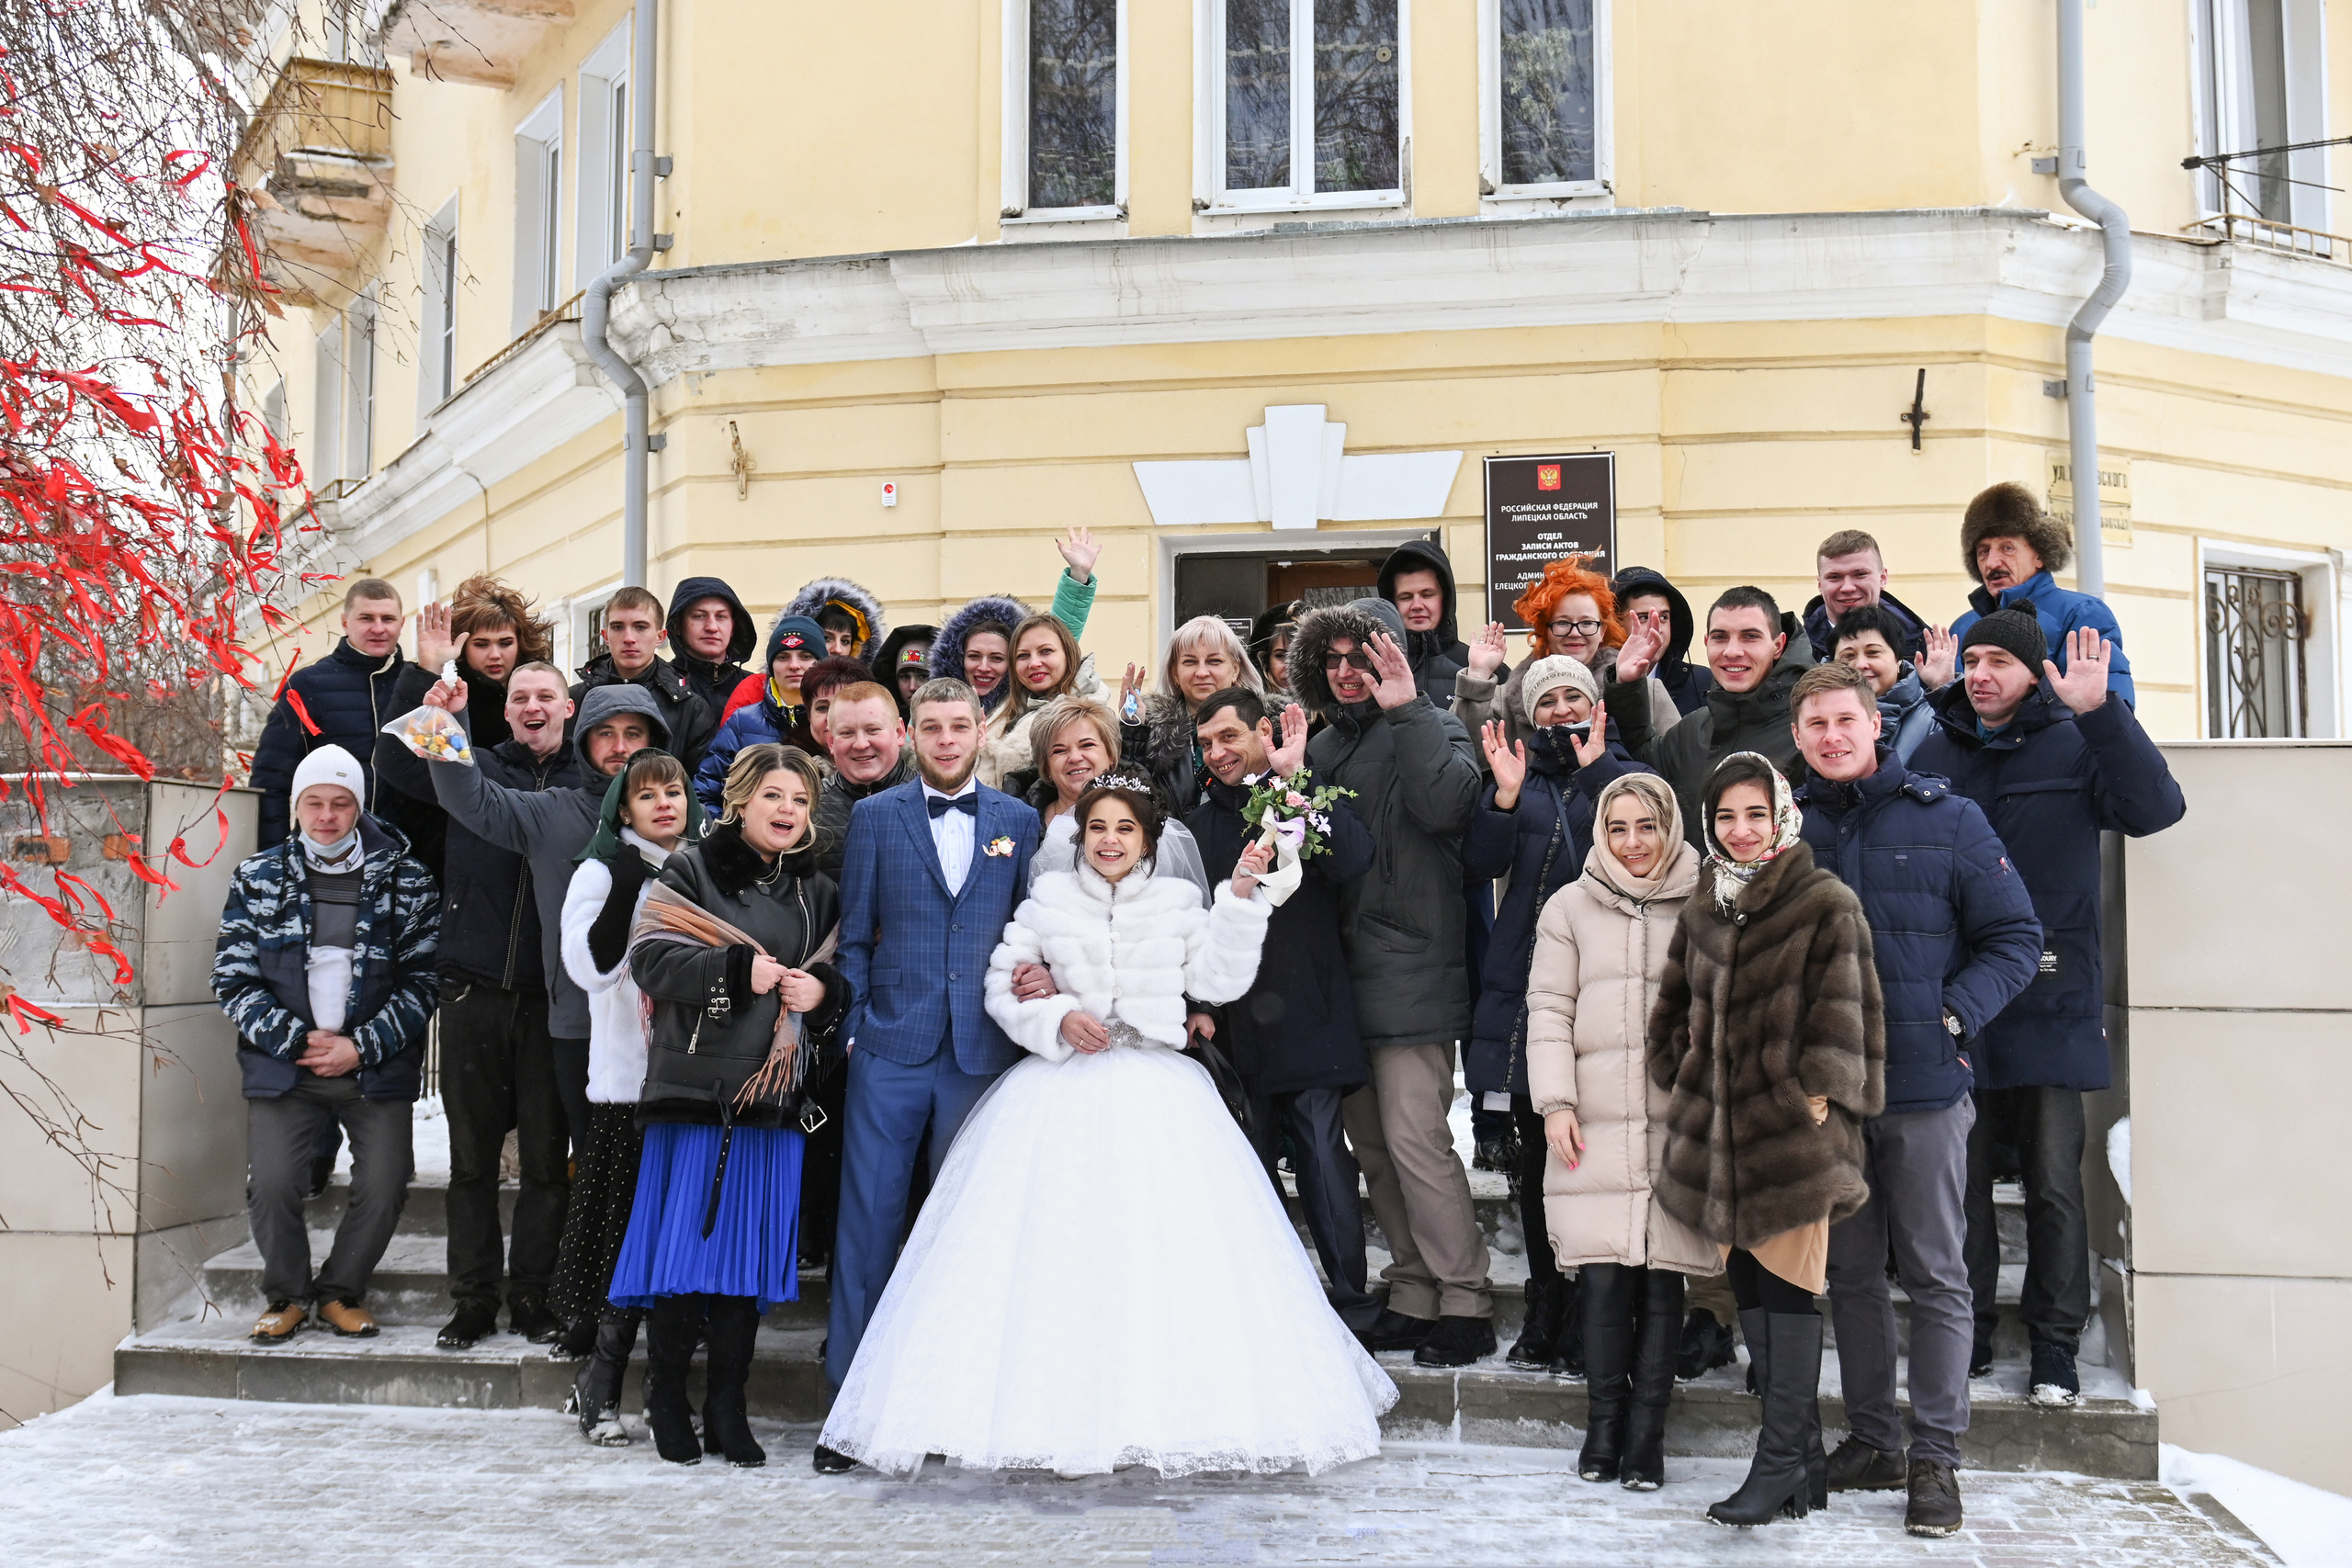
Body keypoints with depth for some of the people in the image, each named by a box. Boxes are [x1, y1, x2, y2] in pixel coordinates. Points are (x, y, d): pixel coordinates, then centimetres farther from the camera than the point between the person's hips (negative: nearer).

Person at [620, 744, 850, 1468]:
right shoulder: (692, 871, 2)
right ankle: (667, 1400, 12)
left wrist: (824, 992, -6)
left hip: (774, 1098, 4)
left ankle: (727, 1407, 14)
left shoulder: (819, 892, 15)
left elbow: (842, 980, 17)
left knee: (753, 1247, 5)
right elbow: (651, 958, -9)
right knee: (685, 1239, -3)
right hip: (695, 1089, -4)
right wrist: (738, 970, -19)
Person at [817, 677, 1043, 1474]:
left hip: (982, 1050, 1)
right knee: (867, 1217, -1)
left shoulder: (1017, 820, 9)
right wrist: (853, 1026, -1)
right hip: (891, 1049, -1)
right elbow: (854, 936, 6)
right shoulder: (874, 816, 6)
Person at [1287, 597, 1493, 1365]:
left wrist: (1405, 709, -21)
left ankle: (1465, 1304, 0)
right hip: (1343, 975, 7)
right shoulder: (1324, 746, 17)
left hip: (1411, 970, -7)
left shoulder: (1428, 728, -3)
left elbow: (1446, 805, -23)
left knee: (1414, 1138, -10)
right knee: (1372, 1143, 10)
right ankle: (1412, 1294, 21)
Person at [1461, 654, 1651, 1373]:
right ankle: (1545, 1309, 17)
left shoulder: (1626, 775, 8)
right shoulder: (1521, 777, 15)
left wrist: (1597, 771, -17)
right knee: (1537, 1152, 7)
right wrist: (1505, 797, -12)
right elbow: (1481, 862, 2)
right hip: (1525, 987, 3)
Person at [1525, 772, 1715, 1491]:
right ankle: (1604, 1425, 14)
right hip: (1594, 1126, 1)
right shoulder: (1570, 907, 10)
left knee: (1662, 1282, 1)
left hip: (1680, 1126, 0)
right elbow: (1549, 1008, 8)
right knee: (1603, 1280, -3)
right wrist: (1555, 1102, -1)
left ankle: (1646, 1433, 13)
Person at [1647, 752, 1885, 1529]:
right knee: (1748, 1285, 8)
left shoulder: (1826, 906, -5)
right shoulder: (1702, 910, 13)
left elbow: (1842, 1019, -8)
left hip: (1790, 1124, -6)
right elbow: (1677, 1012, 21)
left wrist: (1812, 1098, -13)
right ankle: (1806, 1460, 18)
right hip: (1718, 1124, 6)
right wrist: (1681, 1084, 12)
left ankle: (1781, 1461, 3)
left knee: (1786, 1286, -4)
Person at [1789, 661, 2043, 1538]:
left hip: (1925, 1084, -3)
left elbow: (2014, 937, 0)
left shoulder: (1947, 820, -1)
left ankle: (1936, 1457, 10)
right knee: (1853, 1275, 12)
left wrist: (1952, 1017, -12)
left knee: (1935, 1276, 2)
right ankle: (1873, 1442, 23)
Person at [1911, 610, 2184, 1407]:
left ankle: (2054, 1342, 15)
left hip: (2050, 1004, -2)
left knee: (2054, 1183, 3)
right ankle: (1966, 1332, 21)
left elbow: (2155, 808, -15)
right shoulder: (1930, 753, 7)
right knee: (1960, 1178, 8)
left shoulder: (2077, 745, 2)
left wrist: (2100, 711, -24)